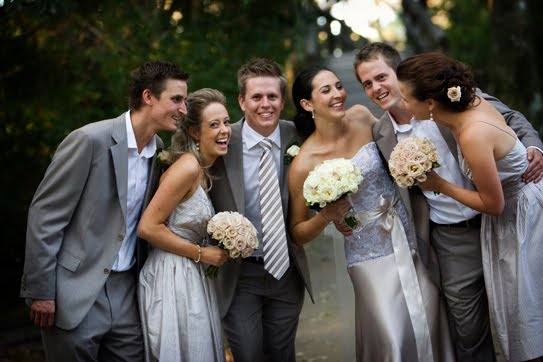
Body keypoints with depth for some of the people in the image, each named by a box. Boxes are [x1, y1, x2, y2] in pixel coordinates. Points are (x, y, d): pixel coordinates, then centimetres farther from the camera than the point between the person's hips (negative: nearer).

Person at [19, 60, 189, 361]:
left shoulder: (158, 149, 5)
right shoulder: (91, 140, -15)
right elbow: (44, 214, -13)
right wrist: (40, 291, -13)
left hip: (125, 291, 6)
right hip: (75, 292, -6)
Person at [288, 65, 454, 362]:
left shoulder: (362, 117, -4)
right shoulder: (304, 164, -14)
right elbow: (297, 234, -4)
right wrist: (325, 217, -22)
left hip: (412, 238, 4)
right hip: (371, 257, -4)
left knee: (430, 328, 9)